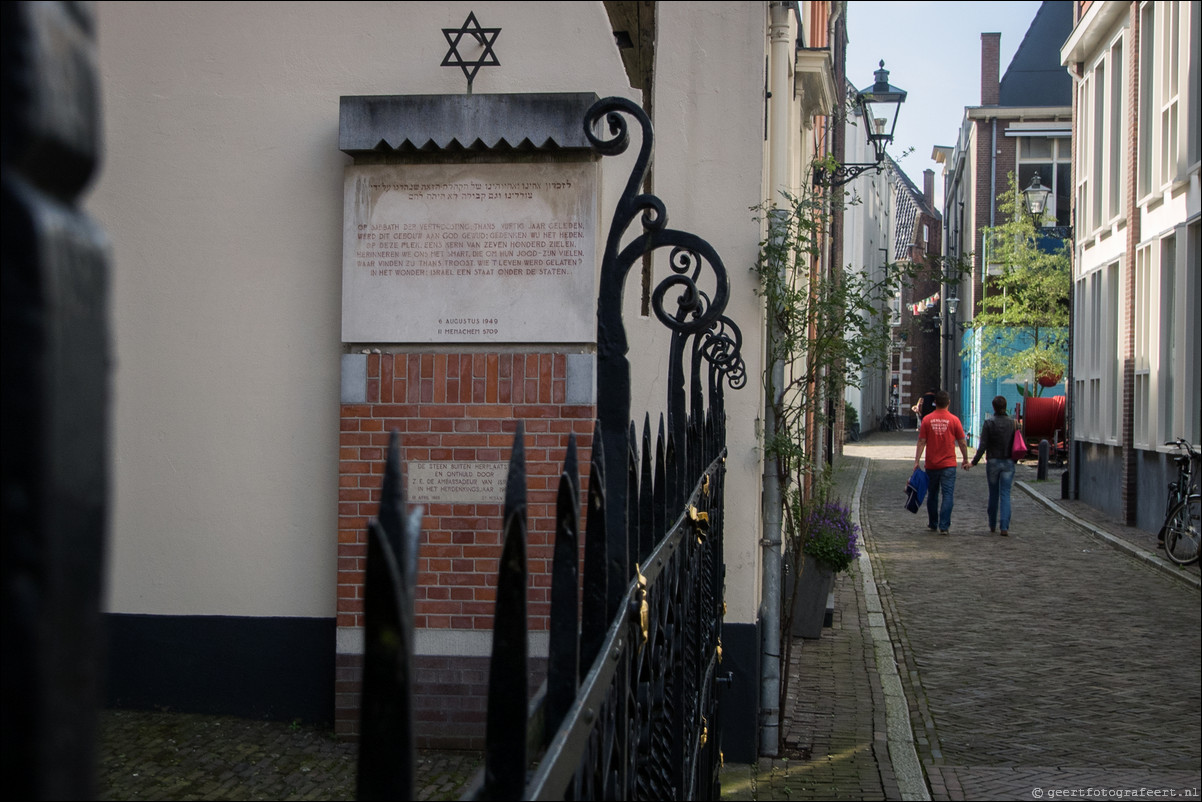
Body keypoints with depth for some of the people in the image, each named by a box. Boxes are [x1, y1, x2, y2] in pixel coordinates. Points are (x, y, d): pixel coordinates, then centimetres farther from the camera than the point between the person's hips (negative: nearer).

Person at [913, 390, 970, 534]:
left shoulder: (927, 420, -3)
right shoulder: (954, 420, -5)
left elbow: (921, 442, -3)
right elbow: (962, 443, 0)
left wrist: (917, 461, 0)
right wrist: (966, 460, 13)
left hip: (931, 464, 2)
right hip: (949, 464, -2)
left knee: (932, 495, 15)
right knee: (948, 495, -2)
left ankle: (932, 524, 27)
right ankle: (944, 526, -11)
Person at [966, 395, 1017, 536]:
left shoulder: (989, 423, -8)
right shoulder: (1013, 423, -2)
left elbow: (983, 446, -11)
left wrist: (974, 462, -8)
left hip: (992, 462, -1)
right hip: (1008, 462, 1)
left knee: (993, 494, 13)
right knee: (1005, 494, 0)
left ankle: (992, 525, 22)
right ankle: (1004, 526, -12)